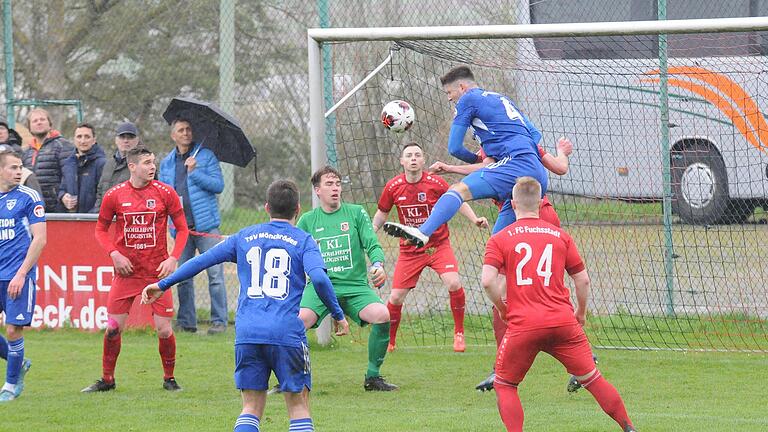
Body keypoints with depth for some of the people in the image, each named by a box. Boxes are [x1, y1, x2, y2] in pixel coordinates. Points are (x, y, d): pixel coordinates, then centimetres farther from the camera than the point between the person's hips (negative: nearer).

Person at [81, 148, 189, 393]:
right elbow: (101, 229, 10)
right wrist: (114, 254, -6)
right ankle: (107, 379, 14)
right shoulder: (114, 195, -1)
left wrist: (173, 258, -8)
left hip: (157, 271, 0)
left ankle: (169, 378, 15)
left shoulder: (165, 193, -2)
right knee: (113, 327, -2)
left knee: (164, 329, -4)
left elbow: (182, 228, 5)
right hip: (126, 270, 0)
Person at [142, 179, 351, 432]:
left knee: (252, 408, 9)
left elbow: (202, 260, 16)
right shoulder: (303, 241, 5)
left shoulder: (245, 237, 15)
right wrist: (338, 315, 1)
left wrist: (163, 284, 24)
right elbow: (319, 278, -11)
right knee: (298, 405, 6)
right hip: (287, 334, -3)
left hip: (247, 333, 3)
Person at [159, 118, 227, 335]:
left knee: (215, 274, -8)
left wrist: (195, 172, -14)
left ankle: (219, 321, -4)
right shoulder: (167, 163, 15)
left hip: (206, 226, -4)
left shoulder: (206, 156, 3)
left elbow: (218, 185, -5)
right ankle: (186, 321, 14)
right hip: (180, 226, 4)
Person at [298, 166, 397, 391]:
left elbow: (373, 245, 3)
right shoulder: (307, 220, 13)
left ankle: (373, 377, -8)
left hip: (355, 286, 0)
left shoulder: (356, 213, 11)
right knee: (299, 320, -29)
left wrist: (378, 265, -17)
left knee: (382, 315, -26)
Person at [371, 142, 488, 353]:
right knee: (396, 298, -3)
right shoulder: (393, 187, -7)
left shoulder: (436, 183, -12)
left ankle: (459, 333, -5)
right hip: (409, 250, 2)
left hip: (438, 245, -2)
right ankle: (388, 341, 19)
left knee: (453, 283, -24)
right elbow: (382, 213, 11)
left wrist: (475, 220, -12)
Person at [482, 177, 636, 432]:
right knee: (592, 378, 12)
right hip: (563, 323, 2)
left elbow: (487, 281, -10)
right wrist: (581, 313, 27)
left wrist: (503, 309, 6)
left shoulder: (500, 239, 3)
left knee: (504, 385, 14)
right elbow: (583, 280, 11)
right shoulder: (560, 236, 10)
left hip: (522, 325, -2)